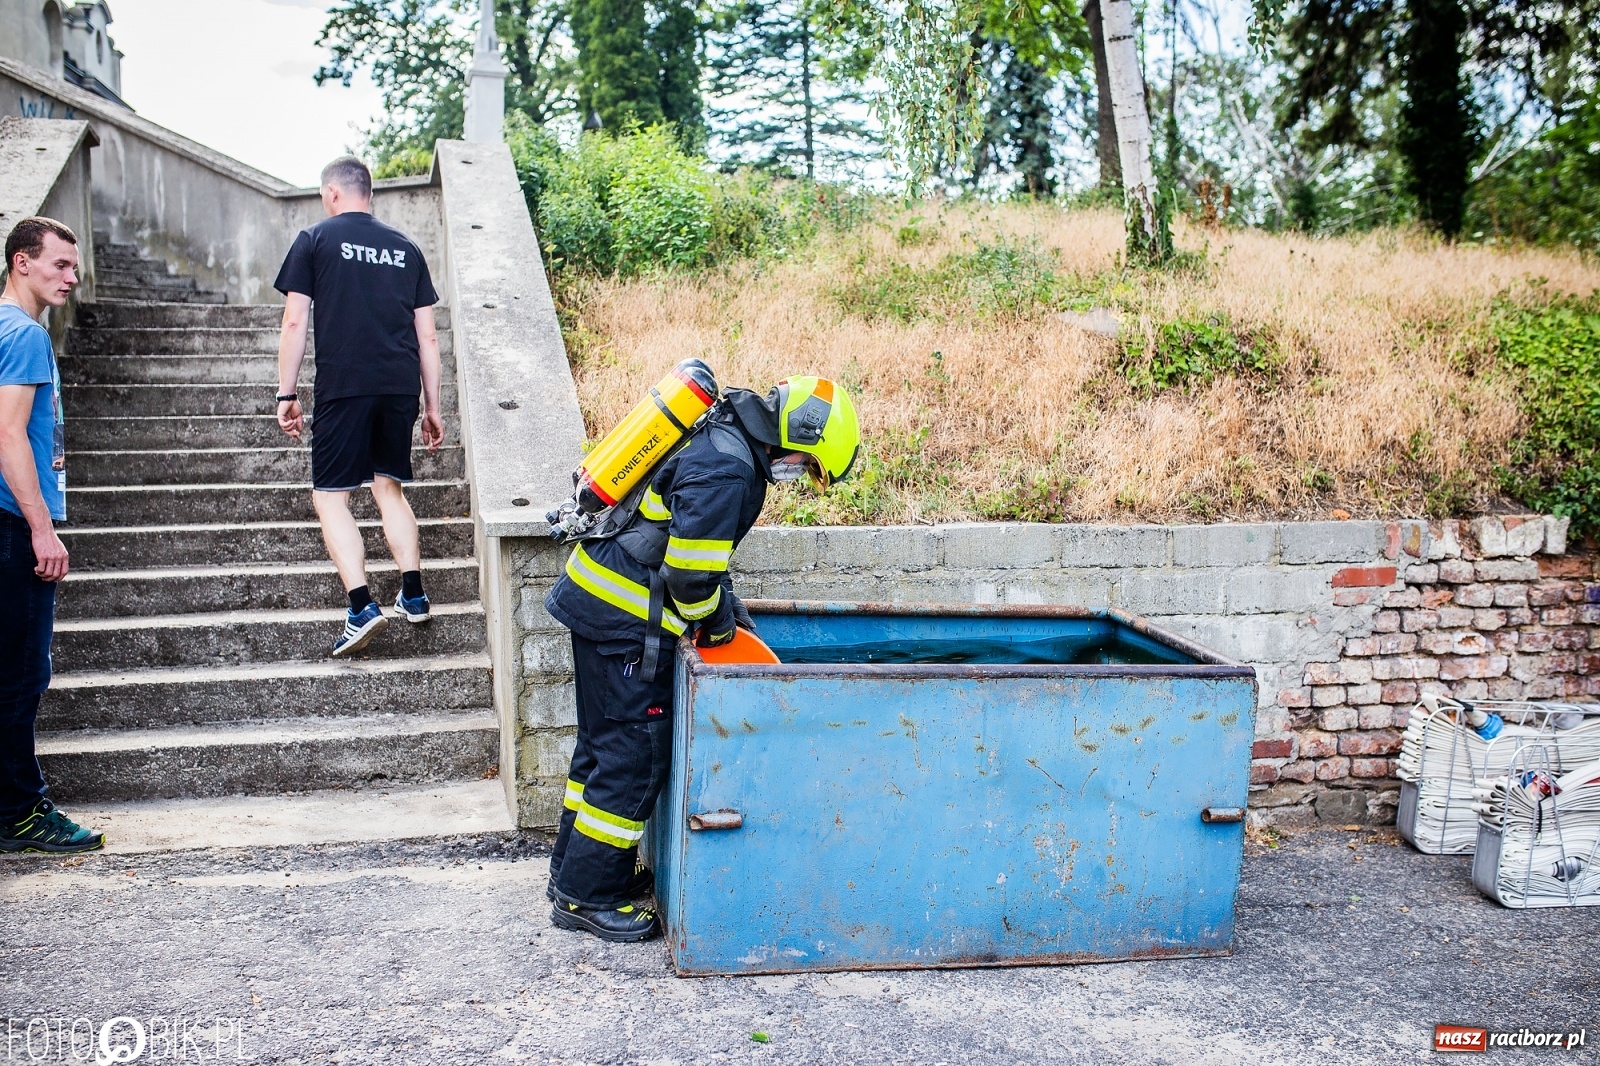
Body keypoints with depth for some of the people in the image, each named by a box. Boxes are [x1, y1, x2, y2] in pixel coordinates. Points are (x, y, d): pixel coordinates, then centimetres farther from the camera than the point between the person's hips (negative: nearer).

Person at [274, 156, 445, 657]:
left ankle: (362, 605, -12)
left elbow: (294, 322, -1)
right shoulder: (405, 248, 15)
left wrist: (286, 394, 4)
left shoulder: (315, 240, 5)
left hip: (343, 386, -4)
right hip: (401, 388, 4)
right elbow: (427, 337, 13)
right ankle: (413, 593, 10)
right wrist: (432, 407, 18)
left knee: (330, 495, 2)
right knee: (389, 487, 18)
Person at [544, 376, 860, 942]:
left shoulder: (720, 435, 11)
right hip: (626, 619, -11)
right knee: (634, 754, -1)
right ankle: (588, 895, 10)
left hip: (596, 595, 11)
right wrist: (716, 622, -5)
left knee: (605, 742, 19)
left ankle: (575, 869, 32)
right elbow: (690, 570, -23)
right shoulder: (726, 471, -22)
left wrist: (725, 601, 17)